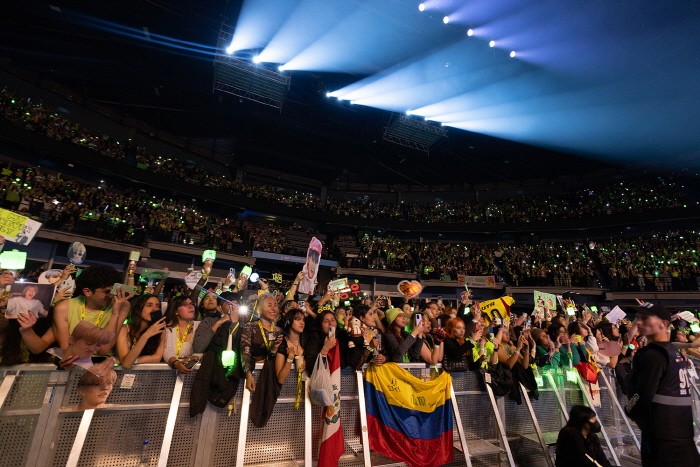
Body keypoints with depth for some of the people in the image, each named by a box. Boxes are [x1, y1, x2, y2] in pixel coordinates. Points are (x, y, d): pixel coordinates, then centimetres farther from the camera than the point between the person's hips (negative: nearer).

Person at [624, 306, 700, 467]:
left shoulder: (652, 354, -17)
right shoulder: (674, 352, 12)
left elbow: (643, 395, -19)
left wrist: (629, 409, 0)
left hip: (661, 435, -9)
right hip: (681, 432, 9)